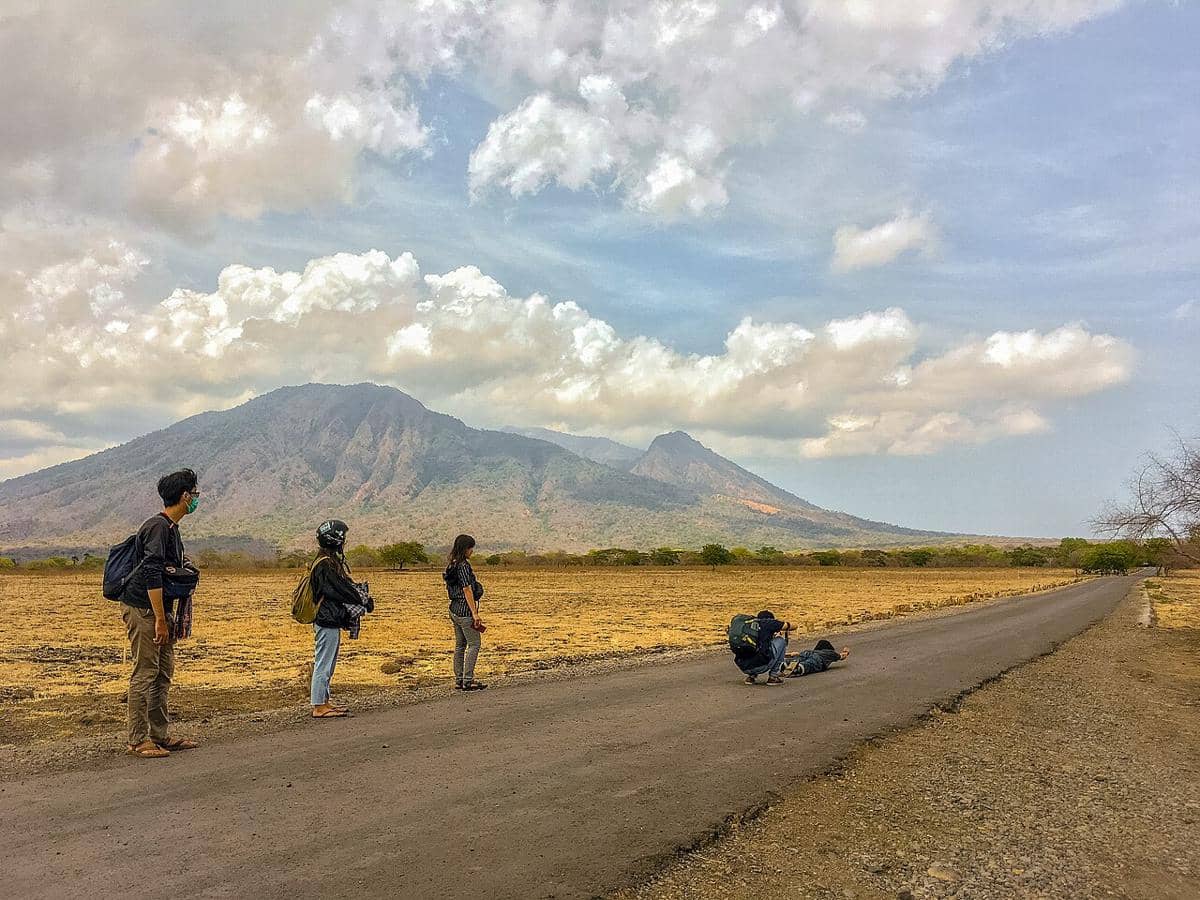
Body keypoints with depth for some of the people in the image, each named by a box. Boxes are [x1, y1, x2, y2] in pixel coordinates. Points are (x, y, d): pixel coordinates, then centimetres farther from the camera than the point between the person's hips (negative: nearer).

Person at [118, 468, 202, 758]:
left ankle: (160, 736, 18)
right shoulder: (158, 526, -16)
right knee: (145, 674, -6)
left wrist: (169, 617, 22)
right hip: (142, 609, -10)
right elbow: (152, 576, -23)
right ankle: (138, 740, 1)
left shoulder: (171, 527, 16)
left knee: (163, 674, 12)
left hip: (159, 609, 10)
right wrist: (160, 619, -23)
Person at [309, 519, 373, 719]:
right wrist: (364, 601, -12)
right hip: (326, 622, -11)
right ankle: (319, 706, 1)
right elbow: (341, 590, -20)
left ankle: (324, 702, 23)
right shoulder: (325, 565, -17)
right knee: (323, 664, -4)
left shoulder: (333, 562, 15)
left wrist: (363, 597, 2)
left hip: (331, 621, 11)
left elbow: (347, 585, 16)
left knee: (327, 664, 16)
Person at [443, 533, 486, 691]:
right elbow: (467, 590, -20)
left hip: (454, 609, 9)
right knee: (474, 644, -3)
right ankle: (468, 680, -4)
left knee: (460, 645, 12)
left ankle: (459, 680, 16)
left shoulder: (452, 565, 12)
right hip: (465, 610, -9)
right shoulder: (463, 566, -16)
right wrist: (475, 613, -19)